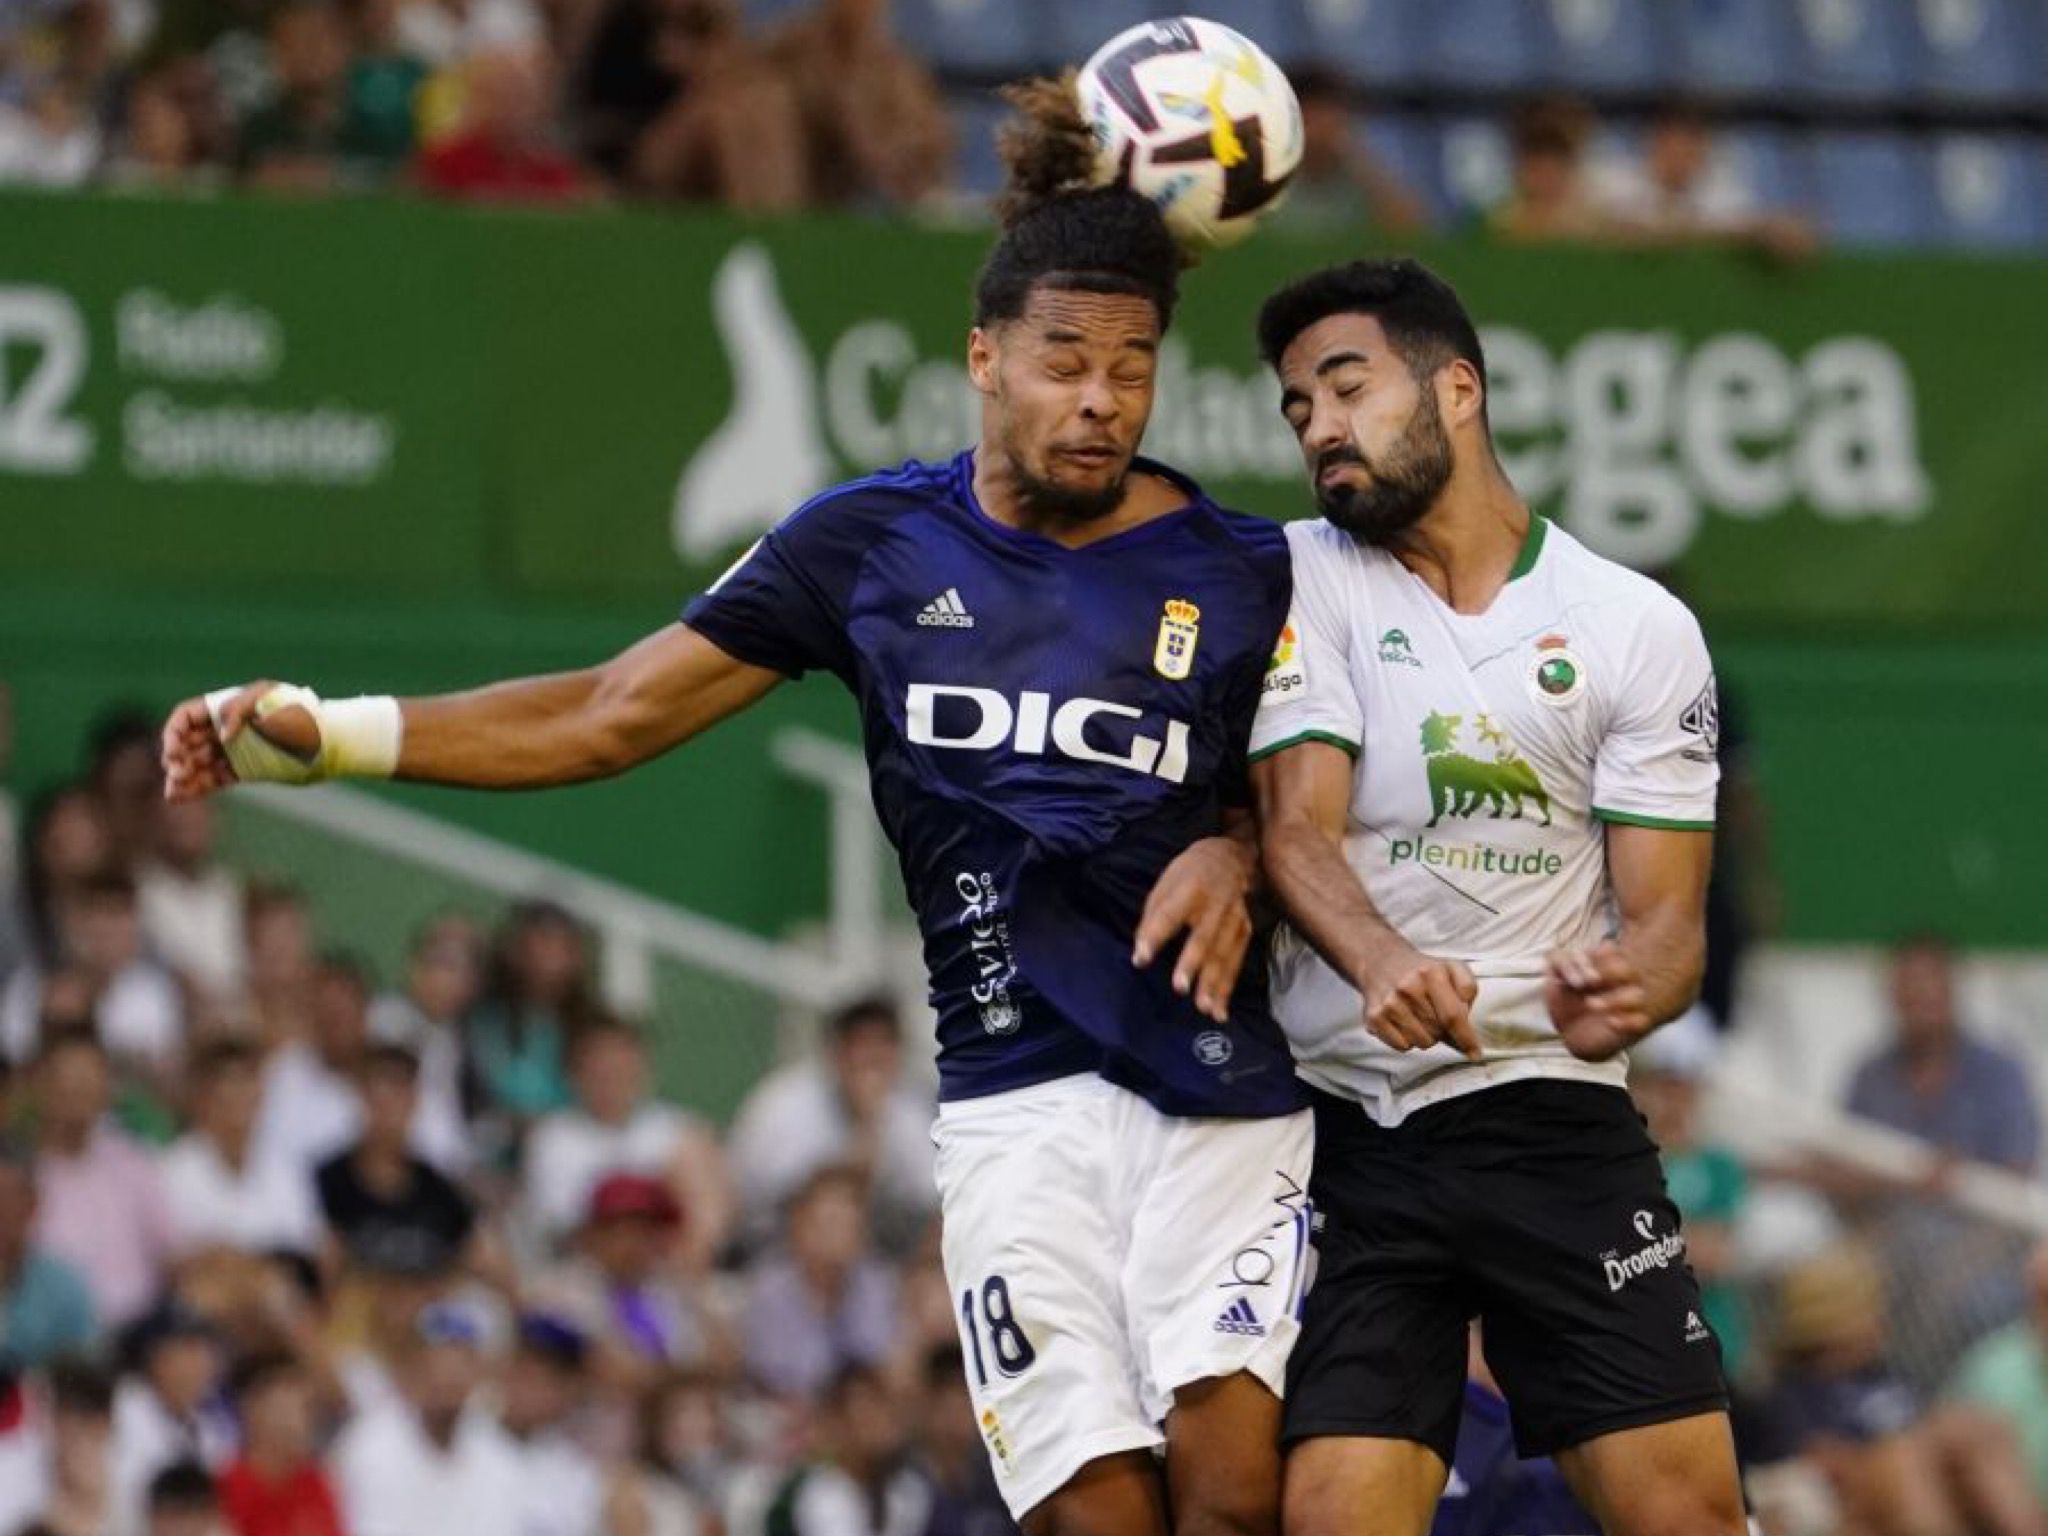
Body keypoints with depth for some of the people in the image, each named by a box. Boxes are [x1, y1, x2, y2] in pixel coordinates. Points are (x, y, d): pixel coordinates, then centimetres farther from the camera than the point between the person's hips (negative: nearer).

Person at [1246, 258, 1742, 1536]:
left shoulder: (1641, 628, 4)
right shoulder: (1302, 582, 4)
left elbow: (1667, 916, 1)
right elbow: (1297, 830, -8)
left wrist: (1624, 993, -24)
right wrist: (1380, 963, -30)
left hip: (1558, 1117, 0)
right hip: (1346, 1129, 0)